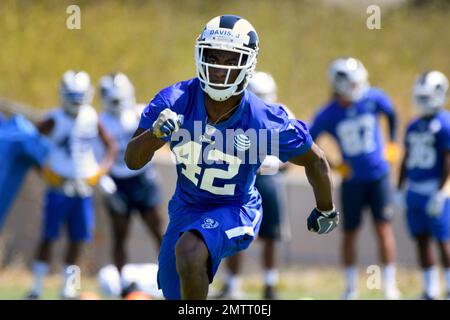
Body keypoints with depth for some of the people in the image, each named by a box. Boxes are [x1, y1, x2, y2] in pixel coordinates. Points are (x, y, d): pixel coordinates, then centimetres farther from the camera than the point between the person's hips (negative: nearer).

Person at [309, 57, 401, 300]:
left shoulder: (373, 98, -9)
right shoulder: (327, 115, -12)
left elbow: (391, 114, 12)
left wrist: (392, 142, 13)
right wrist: (331, 166, -7)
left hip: (379, 175, 0)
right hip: (352, 179, 0)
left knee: (383, 227, -5)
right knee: (350, 232, 6)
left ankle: (390, 286, -1)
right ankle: (351, 287, 19)